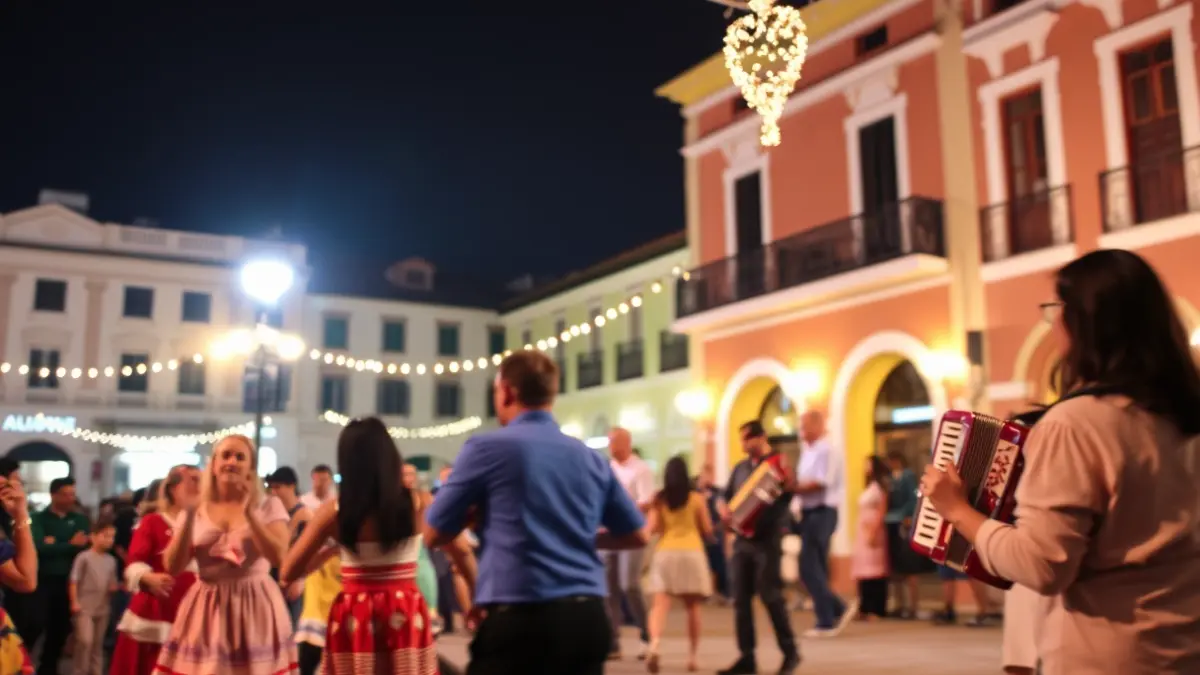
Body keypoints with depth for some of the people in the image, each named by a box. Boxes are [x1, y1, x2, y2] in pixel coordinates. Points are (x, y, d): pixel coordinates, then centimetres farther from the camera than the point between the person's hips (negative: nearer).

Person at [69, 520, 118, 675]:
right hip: (84, 607, -5)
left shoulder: (111, 561, 7)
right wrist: (74, 602, -13)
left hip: (103, 608, 5)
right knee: (85, 641, -14)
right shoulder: (84, 557, -9)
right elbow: (74, 581, -9)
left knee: (98, 644, 11)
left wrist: (114, 587, -6)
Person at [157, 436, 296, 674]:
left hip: (256, 608, -1)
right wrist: (189, 517, -11)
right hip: (206, 609, 1)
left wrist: (249, 513, -18)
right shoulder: (196, 510, 6)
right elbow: (173, 567, -3)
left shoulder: (269, 506, 2)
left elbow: (278, 557, -13)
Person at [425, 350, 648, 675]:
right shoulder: (590, 457, 12)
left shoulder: (487, 447, -2)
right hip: (587, 618, 5)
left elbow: (434, 534, 4)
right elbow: (637, 535, 19)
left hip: (519, 619, -5)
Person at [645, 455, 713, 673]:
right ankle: (692, 657, 16)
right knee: (692, 607, 12)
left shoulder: (658, 499, 5)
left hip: (665, 553, 0)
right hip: (692, 553, 0)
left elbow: (652, 529, -2)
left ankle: (654, 644, -32)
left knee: (660, 604, -7)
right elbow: (707, 531, 6)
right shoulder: (697, 498, 4)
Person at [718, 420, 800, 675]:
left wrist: (791, 486, -33)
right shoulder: (740, 468, 15)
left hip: (767, 539, -6)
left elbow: (787, 494, -12)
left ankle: (790, 652, 8)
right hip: (742, 539, 6)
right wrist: (724, 510, 0)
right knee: (741, 598, 3)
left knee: (770, 596, -6)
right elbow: (727, 496, 21)